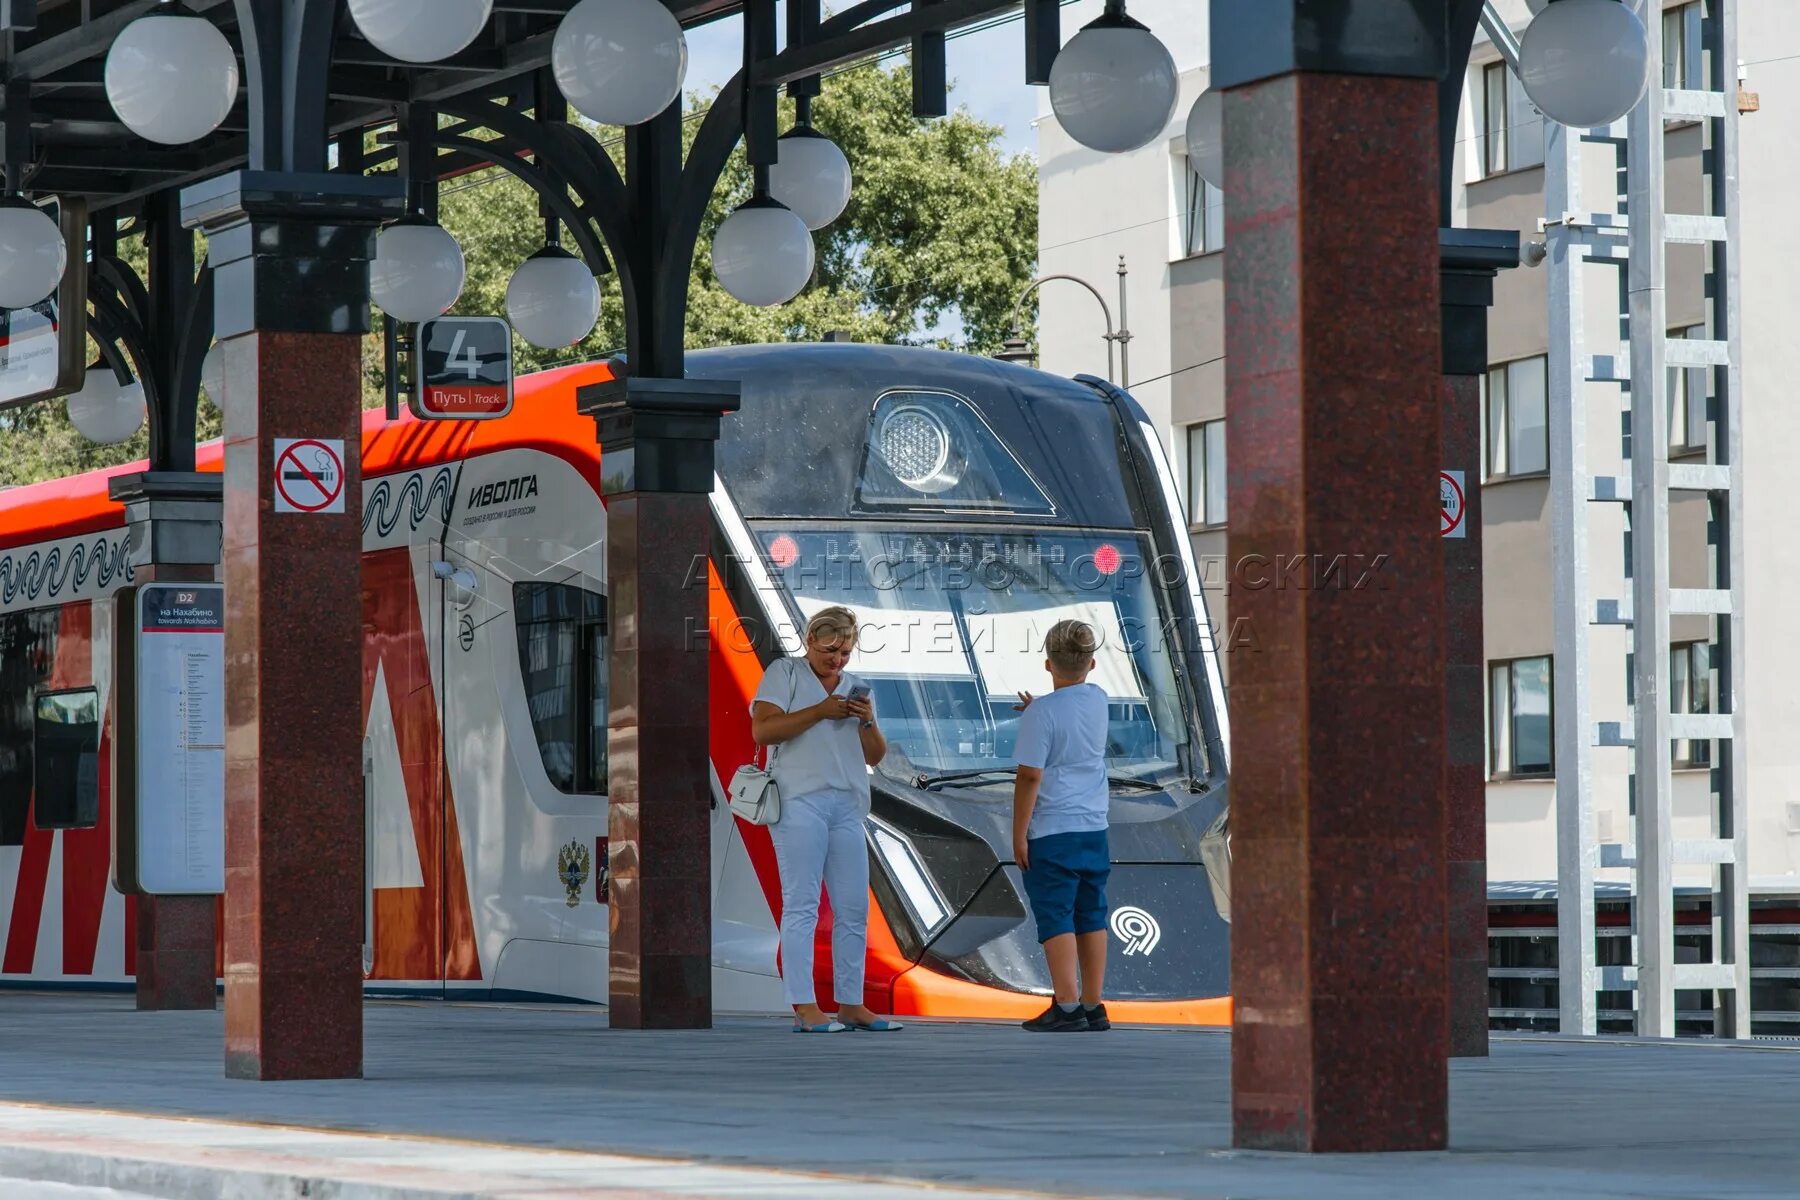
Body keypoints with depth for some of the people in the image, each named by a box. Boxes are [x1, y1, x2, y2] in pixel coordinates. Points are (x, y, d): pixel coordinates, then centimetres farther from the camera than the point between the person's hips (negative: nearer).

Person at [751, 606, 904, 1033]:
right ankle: (805, 1009, -10)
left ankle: (851, 1005, 11)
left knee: (854, 909, 5)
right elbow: (762, 730, -8)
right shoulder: (785, 673, 6)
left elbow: (875, 756, 18)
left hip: (847, 806, 6)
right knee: (802, 905, -8)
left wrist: (868, 722, -2)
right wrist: (820, 711, -12)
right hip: (800, 802, -6)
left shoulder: (854, 687, 21)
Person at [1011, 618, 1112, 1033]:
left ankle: (1067, 1007, -7)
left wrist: (1018, 834, -8)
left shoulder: (1043, 712, -13)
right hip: (1094, 828, 6)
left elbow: (1030, 776, -14)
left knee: (1056, 918, -4)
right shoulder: (1098, 700, 6)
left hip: (1052, 831, -6)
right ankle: (1093, 1006, 14)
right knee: (1091, 916, 11)